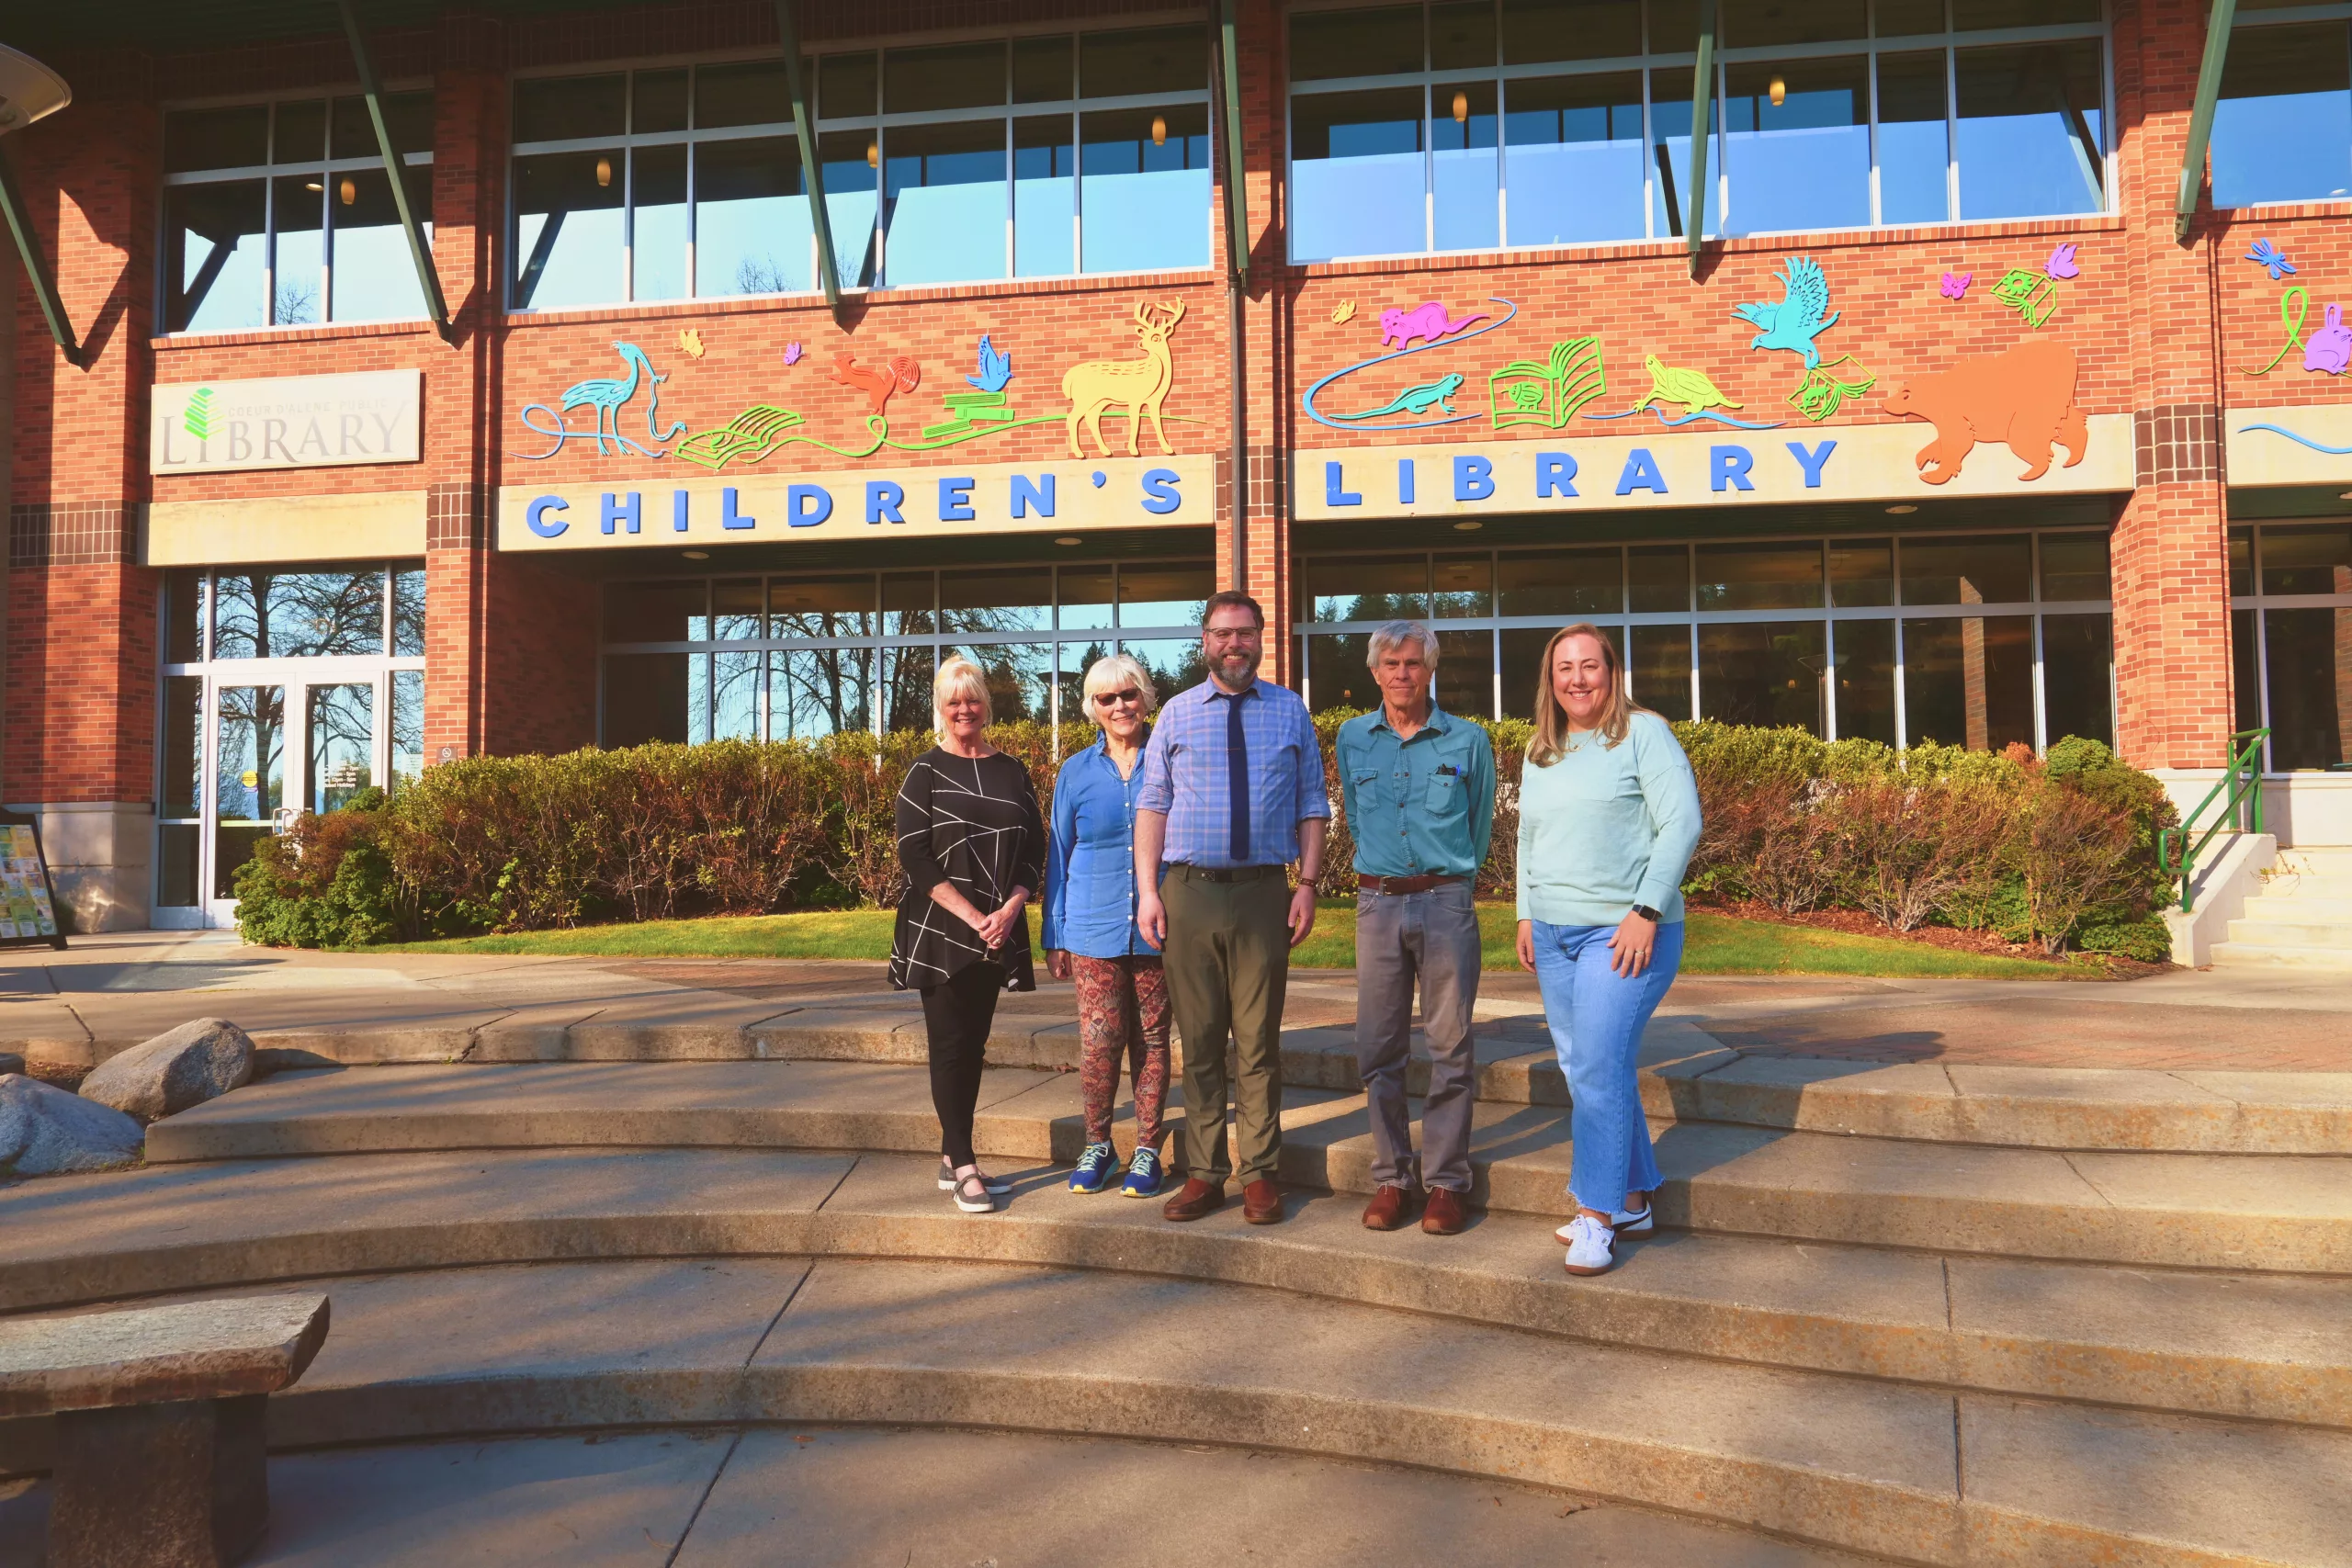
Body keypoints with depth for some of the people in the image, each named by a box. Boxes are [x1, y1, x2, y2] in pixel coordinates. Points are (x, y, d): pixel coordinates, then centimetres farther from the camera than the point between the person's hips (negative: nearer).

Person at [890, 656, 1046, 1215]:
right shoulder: (926, 772, 0)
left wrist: (1010, 909, -9)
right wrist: (972, 916, -14)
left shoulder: (1012, 772, 10)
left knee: (972, 1044, 7)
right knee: (951, 1046, -4)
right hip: (940, 932, -4)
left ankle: (952, 1159, 16)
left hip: (999, 932, 4)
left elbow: (1034, 851, 8)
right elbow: (914, 856, -8)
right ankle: (965, 1167, 0)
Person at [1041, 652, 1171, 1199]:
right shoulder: (1077, 773, 8)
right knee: (1099, 1039, -5)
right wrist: (1054, 936, 9)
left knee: (1151, 1037, 6)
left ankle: (1147, 1149, 19)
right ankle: (1096, 1144, 15)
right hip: (1095, 926, 1)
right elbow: (1059, 856, 12)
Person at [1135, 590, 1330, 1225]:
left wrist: (1308, 885, -2)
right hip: (1189, 891, 1)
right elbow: (1152, 806, 7)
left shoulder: (1290, 711, 9)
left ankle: (1260, 1174, 14)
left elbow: (1312, 807, 8)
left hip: (1263, 891, -1)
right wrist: (1147, 891, -1)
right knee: (1198, 1040, 6)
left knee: (1258, 1041, 4)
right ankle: (1203, 1173, 16)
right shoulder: (1177, 713, 9)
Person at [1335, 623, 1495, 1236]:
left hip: (1446, 902, -2)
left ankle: (1446, 1181, 7)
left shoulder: (1468, 741, 3)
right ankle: (1391, 1177, 13)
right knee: (1379, 1048, 3)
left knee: (1450, 1046, -1)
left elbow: (1480, 823, 15)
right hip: (1377, 903, 2)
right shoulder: (1351, 739, 9)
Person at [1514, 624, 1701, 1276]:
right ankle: (1632, 1200, 19)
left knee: (1599, 1069, -12)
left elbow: (1682, 823, -11)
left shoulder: (1643, 734, -4)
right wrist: (1526, 914, 15)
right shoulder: (1540, 754, 15)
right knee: (1585, 1071, 8)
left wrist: (1646, 911, -17)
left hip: (1624, 933, -6)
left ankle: (1597, 1217, -4)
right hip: (1554, 935, 7)